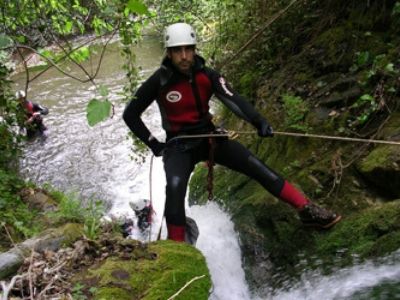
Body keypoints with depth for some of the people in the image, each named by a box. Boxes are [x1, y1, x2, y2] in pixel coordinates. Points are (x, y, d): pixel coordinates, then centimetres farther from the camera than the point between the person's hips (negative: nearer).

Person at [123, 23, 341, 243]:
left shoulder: (206, 75, -6)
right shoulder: (159, 81, -12)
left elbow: (232, 99, -21)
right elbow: (130, 115, -4)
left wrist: (259, 122, -38)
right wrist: (154, 145, -7)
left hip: (209, 138, 3)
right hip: (179, 145, -2)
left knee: (256, 166, -9)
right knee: (175, 186, -31)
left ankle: (306, 209, -2)